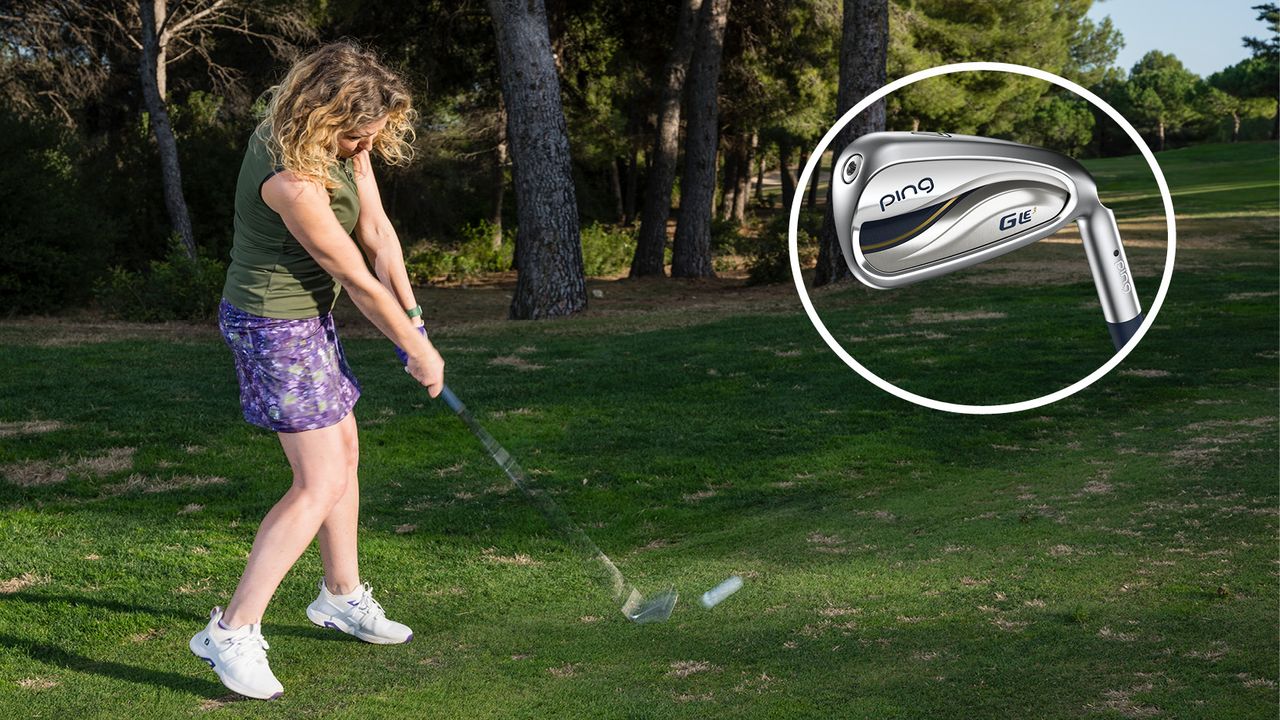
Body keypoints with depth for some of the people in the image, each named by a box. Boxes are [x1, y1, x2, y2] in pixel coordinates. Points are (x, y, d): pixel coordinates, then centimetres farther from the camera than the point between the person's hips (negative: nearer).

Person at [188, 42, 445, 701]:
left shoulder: (345, 140, -3)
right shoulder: (291, 177, -31)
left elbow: (377, 230, 2)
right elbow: (358, 280, -22)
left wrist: (412, 317, -3)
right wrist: (418, 351, -11)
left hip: (307, 317, 10)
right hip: (275, 327, -10)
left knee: (343, 450, 19)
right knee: (319, 484, -12)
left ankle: (341, 595, 36)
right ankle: (232, 633, -9)